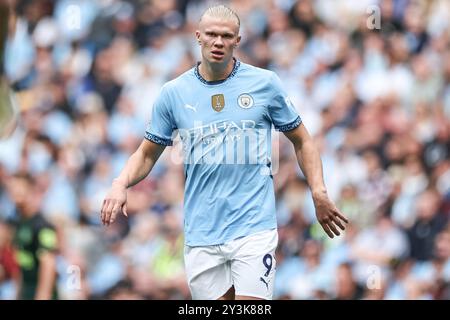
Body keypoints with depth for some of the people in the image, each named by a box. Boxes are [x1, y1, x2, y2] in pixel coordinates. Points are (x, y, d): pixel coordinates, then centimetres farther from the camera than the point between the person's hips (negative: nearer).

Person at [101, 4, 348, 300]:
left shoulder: (265, 83, 1)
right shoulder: (173, 93, 5)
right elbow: (147, 154, 14)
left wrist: (319, 192, -4)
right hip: (202, 236, 2)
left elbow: (301, 141, 10)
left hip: (254, 229, -2)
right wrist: (120, 185, -6)